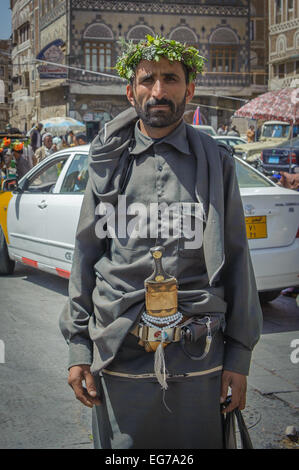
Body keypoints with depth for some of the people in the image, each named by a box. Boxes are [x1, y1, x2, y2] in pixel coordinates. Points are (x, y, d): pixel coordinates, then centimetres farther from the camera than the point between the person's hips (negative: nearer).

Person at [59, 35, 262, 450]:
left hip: (197, 357, 0)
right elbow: (85, 256, 7)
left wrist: (239, 353, 1)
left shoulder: (216, 162, 4)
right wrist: (78, 346, 3)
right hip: (116, 350, 1)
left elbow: (236, 260, 4)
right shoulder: (108, 162, 5)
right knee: (122, 444, 10)